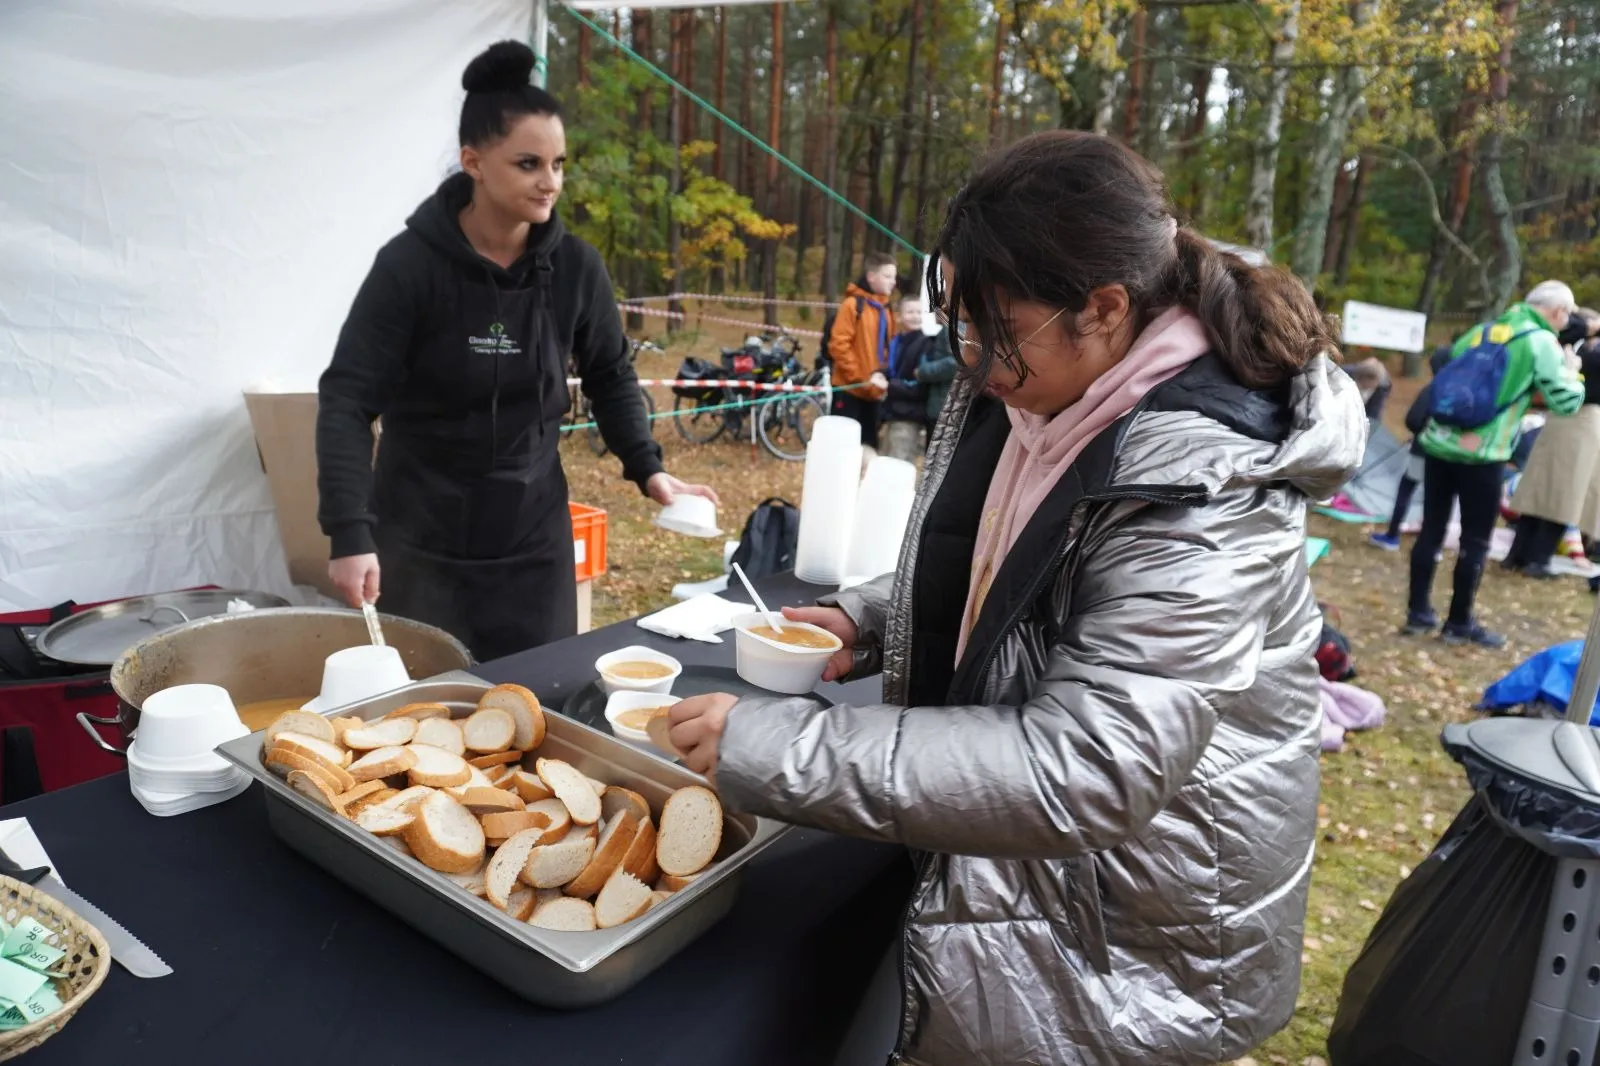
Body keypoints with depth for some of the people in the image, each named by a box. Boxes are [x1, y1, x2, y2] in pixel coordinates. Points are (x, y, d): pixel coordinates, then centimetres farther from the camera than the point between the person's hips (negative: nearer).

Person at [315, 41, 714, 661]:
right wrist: (351, 533, -24)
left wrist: (646, 467, -2)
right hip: (421, 539, -2)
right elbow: (346, 401, -14)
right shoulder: (410, 264, -13)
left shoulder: (574, 266, -4)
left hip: (534, 537, 3)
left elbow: (610, 377, 10)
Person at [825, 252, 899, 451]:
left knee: (869, 446, 9)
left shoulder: (886, 309, 11)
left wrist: (884, 375, 0)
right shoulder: (853, 304, -9)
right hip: (850, 390, -6)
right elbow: (838, 345, -15)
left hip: (873, 392, 6)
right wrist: (861, 378, -15)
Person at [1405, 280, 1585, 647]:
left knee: (1432, 528, 11)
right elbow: (1566, 402, -1)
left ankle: (1418, 612, 18)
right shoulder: (1542, 342, -2)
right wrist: (1573, 373, 16)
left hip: (1439, 443, 5)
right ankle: (1459, 623, 13)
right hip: (1481, 455, -5)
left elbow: (1444, 376, 19)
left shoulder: (1482, 330, 14)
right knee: (1475, 540, 5)